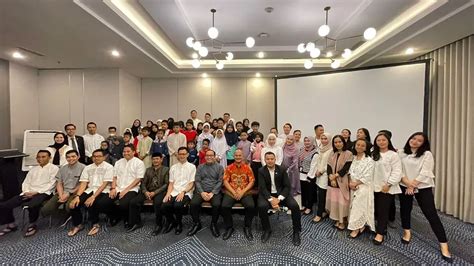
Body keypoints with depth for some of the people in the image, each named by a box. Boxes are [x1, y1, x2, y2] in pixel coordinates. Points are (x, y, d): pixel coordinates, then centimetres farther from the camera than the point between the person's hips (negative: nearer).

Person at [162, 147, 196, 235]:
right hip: (174, 192, 4)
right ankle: (171, 222, 11)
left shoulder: (192, 167, 3)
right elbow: (171, 183, 12)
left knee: (178, 205, -32)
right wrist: (168, 193, -5)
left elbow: (191, 184, -3)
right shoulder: (173, 167, 16)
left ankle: (179, 224, 2)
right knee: (164, 206, -23)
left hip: (186, 193, -3)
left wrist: (183, 192, -17)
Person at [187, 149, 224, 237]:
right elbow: (197, 181, 6)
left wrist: (212, 193, -14)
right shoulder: (200, 167, 14)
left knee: (217, 204, -30)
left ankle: (214, 224, -1)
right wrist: (202, 192, -10)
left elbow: (220, 182, -1)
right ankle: (196, 223, 1)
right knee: (193, 203, -25)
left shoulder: (219, 167, 8)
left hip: (214, 191, -2)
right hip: (201, 191, 2)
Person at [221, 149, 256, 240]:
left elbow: (251, 181, 1)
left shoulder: (247, 168, 8)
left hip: (245, 192, 0)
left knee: (251, 206, -26)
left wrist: (242, 192, -12)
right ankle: (229, 228, -1)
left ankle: (247, 228, 0)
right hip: (231, 192, 0)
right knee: (225, 206, -26)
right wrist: (234, 192, -12)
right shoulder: (229, 168, 8)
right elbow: (225, 181, 1)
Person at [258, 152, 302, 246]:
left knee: (295, 206, -23)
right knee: (262, 206, -31)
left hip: (281, 194, 1)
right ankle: (267, 230, -4)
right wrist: (271, 199, -27)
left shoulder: (282, 169, -2)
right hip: (267, 194, -1)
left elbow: (287, 186, -5)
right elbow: (262, 188, -11)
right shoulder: (261, 171, -5)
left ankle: (296, 232, 0)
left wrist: (279, 199, -19)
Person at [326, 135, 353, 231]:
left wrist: (335, 176, -13)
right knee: (334, 200, 8)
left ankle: (343, 221, 13)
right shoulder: (332, 154, 10)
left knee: (342, 201, -2)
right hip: (332, 181, 5)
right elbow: (329, 167, 3)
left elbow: (346, 168, -13)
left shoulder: (348, 154, -6)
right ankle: (337, 220, 22)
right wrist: (331, 178, -11)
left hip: (343, 182, -5)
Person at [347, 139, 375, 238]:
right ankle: (361, 226, 23)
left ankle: (357, 228, 10)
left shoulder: (369, 160, -10)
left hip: (364, 187, -6)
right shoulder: (353, 158, 7)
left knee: (359, 207, -2)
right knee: (354, 206, 9)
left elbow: (367, 177, -14)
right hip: (354, 186, 6)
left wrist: (355, 184, -12)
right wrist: (351, 183, -6)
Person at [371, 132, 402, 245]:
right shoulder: (373, 155, 12)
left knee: (383, 211, 1)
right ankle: (381, 227, 28)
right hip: (375, 187, 5)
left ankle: (380, 233, 11)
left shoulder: (393, 155, -6)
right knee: (376, 210, 10)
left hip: (386, 188, -5)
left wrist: (388, 184, -16)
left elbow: (396, 172, -12)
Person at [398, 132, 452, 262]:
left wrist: (413, 185, -13)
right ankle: (407, 232, 35)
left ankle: (443, 245, 7)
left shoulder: (427, 154, -6)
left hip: (423, 187, -3)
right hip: (404, 186, 3)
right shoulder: (401, 153, 2)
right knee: (405, 209, 14)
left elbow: (425, 173, -12)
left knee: (431, 214, -3)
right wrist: (407, 183, -15)